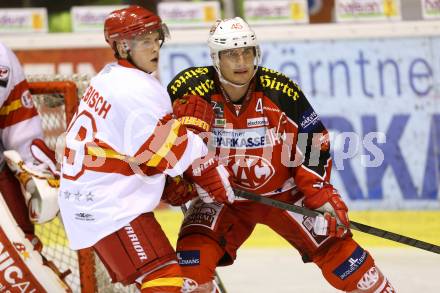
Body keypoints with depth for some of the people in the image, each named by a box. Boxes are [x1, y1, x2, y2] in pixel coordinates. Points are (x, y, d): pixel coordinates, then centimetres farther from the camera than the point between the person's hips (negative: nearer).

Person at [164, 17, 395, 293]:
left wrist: (320, 193, -14)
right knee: (194, 252, -23)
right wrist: (172, 178, -14)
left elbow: (314, 142, -8)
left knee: (332, 242, -6)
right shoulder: (190, 89, -18)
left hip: (283, 192, 0)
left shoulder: (281, 90, -17)